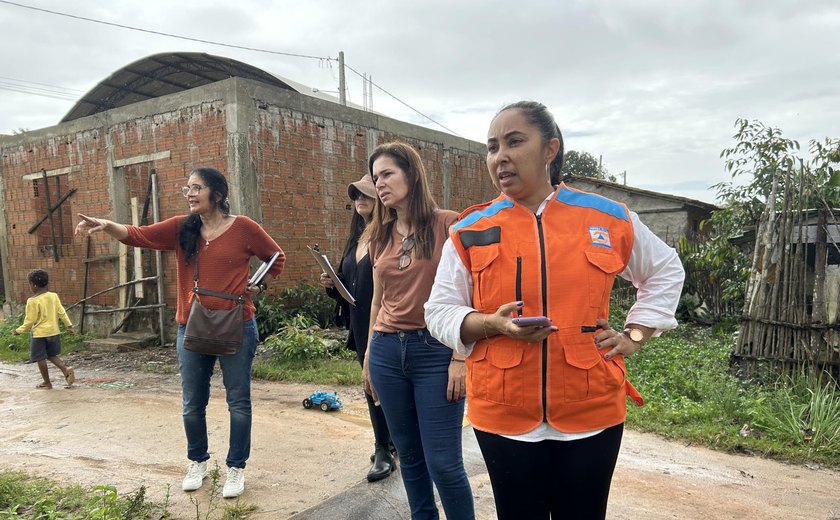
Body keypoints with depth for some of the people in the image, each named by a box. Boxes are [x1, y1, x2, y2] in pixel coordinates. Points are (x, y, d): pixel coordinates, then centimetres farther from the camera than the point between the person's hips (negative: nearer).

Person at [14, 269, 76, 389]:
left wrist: (19, 330, 2)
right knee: (51, 355, 19)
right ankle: (66, 369, -5)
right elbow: (62, 312, 0)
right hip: (53, 331, 5)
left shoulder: (33, 301, -15)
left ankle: (47, 383, 14)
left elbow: (30, 320, -12)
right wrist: (69, 326, 3)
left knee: (40, 359, 7)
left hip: (39, 333, -5)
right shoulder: (54, 296, 0)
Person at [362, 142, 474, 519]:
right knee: (409, 455, 14)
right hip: (387, 351, 5)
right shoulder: (379, 235, 10)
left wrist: (460, 357, -13)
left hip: (435, 351, -5)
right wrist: (369, 356, 18)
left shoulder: (447, 225, -7)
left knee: (443, 462, -2)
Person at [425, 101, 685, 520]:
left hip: (591, 412, 1)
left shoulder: (610, 219, 1)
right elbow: (439, 311, 1)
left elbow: (665, 271, 16)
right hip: (504, 414, 0)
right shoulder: (470, 231, -2)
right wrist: (492, 324, -17)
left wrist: (635, 334, 5)